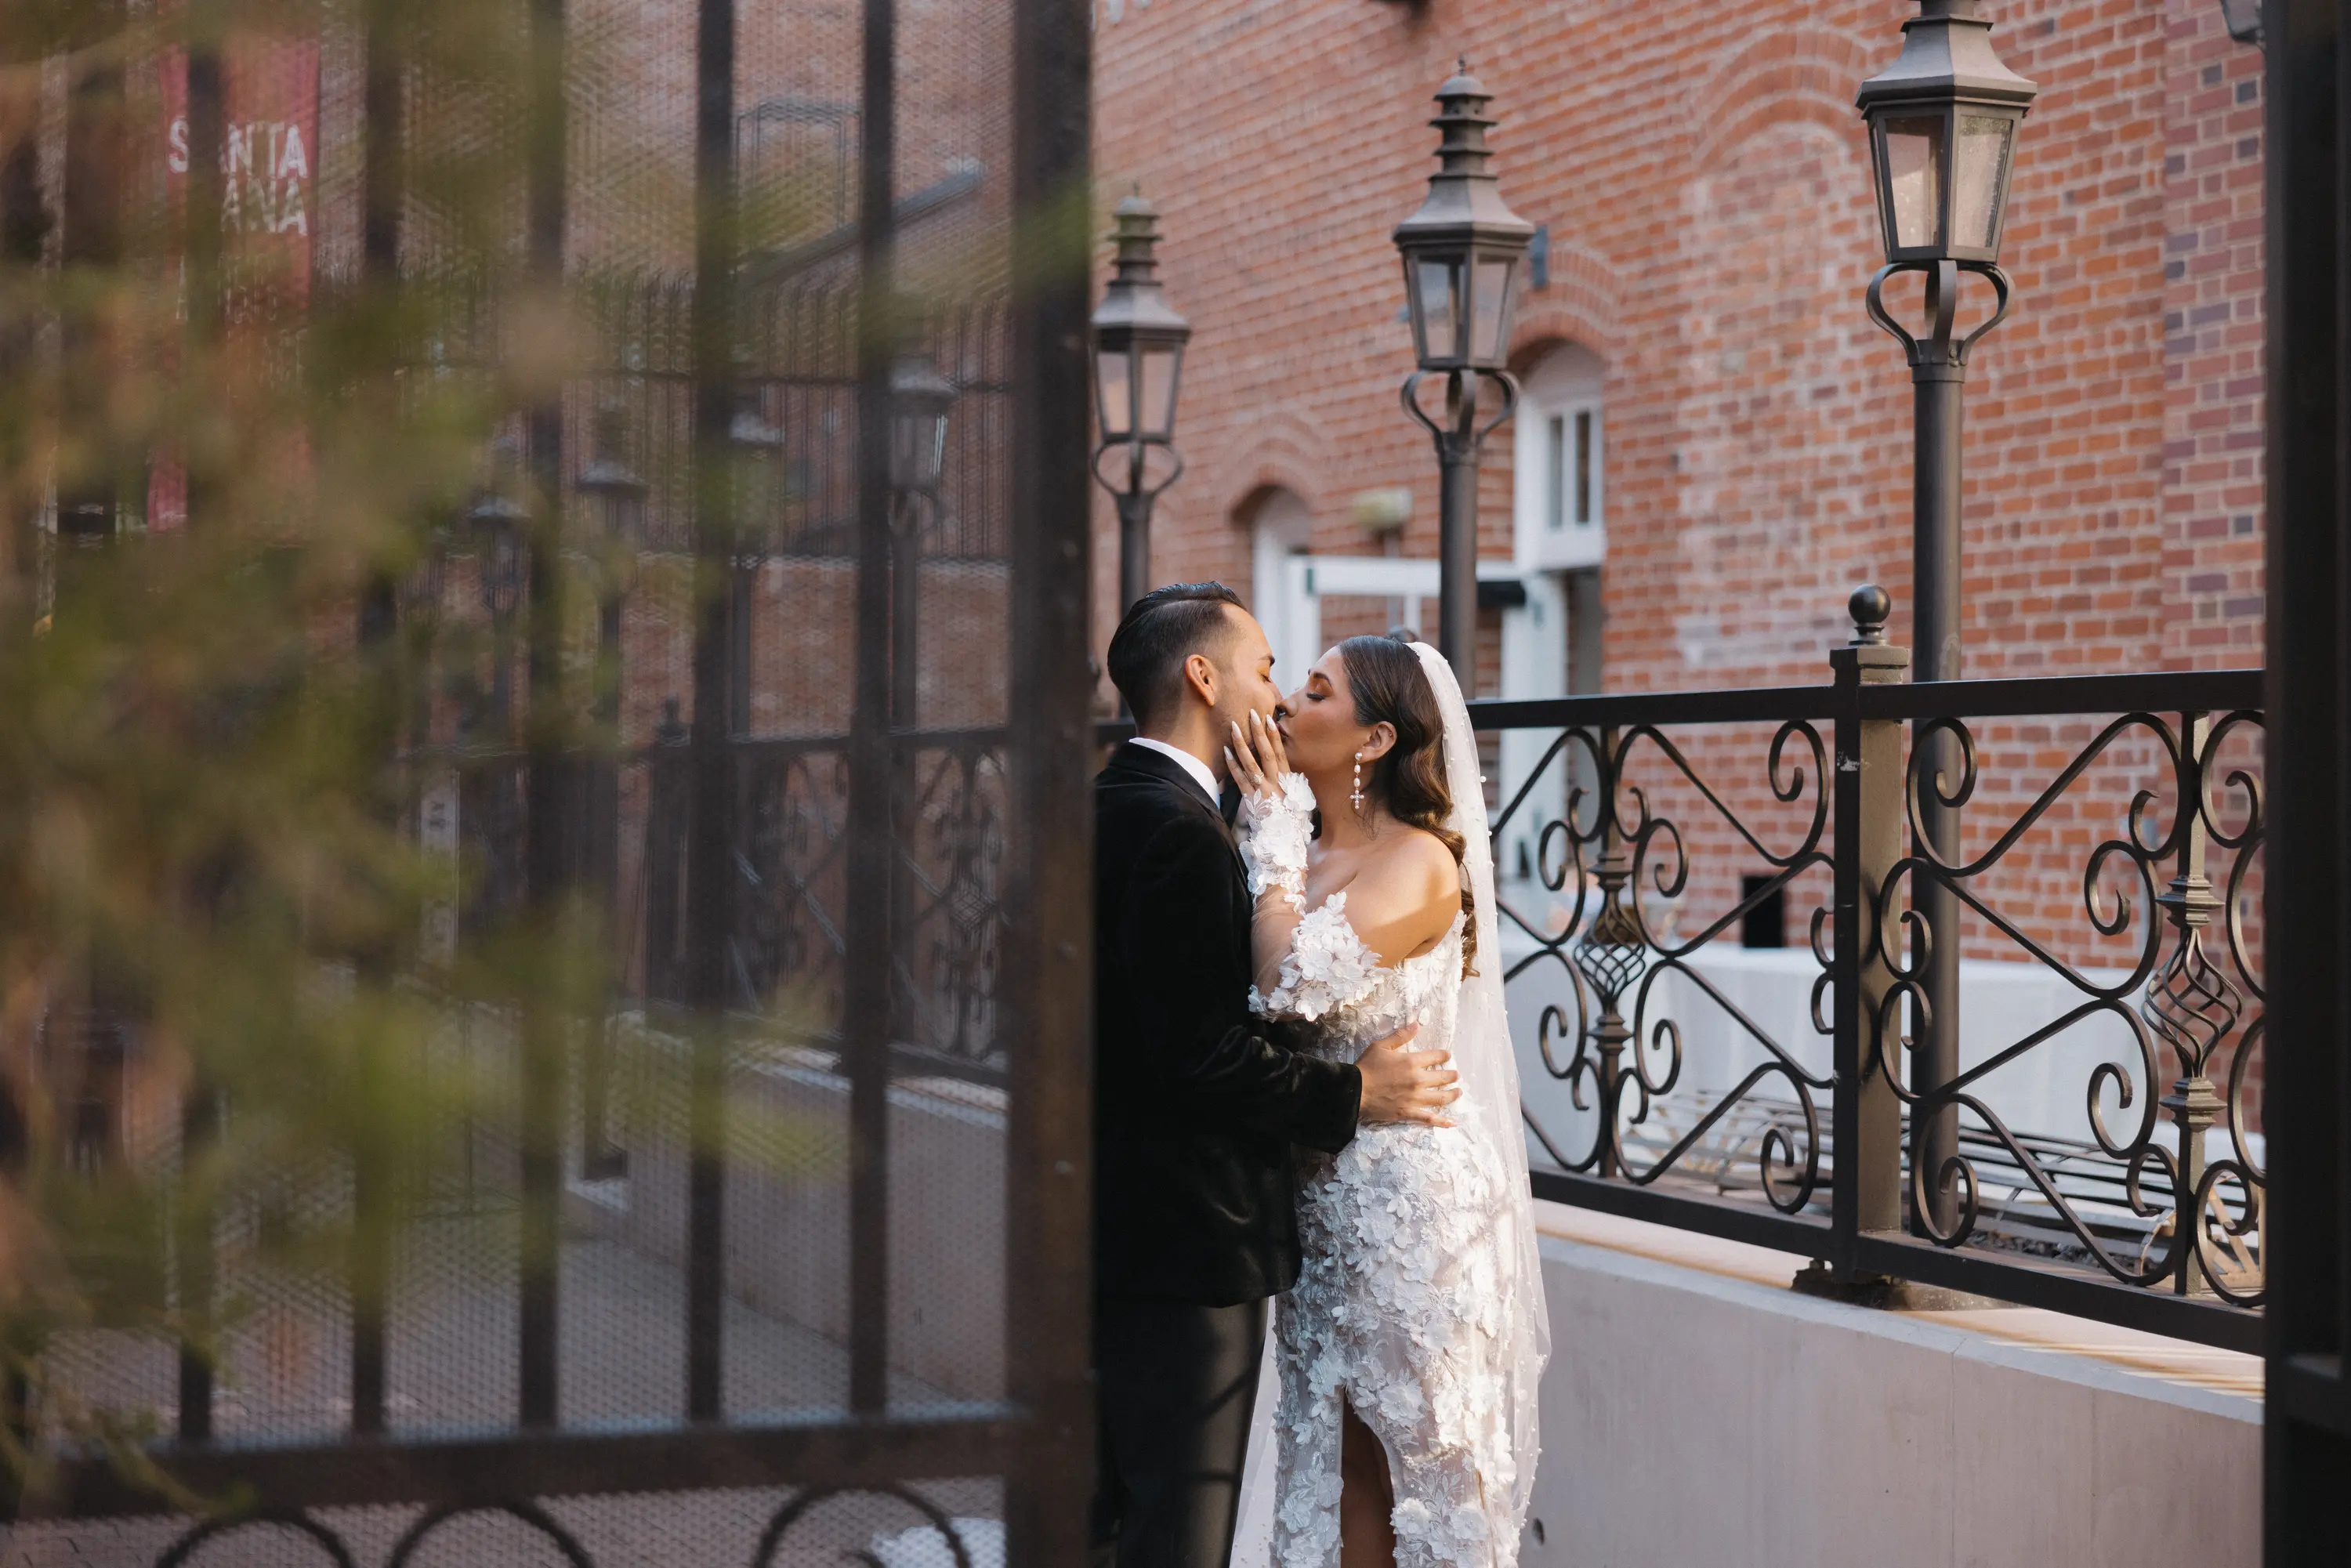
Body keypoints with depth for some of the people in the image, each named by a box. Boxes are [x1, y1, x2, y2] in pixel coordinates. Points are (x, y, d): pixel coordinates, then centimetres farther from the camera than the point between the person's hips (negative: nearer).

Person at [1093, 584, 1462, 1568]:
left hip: (1105, 1224, 10)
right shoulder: (1178, 831, -19)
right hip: (1187, 1233, -10)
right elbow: (1202, 1051, -23)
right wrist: (1352, 1095, -11)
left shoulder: (1099, 813, 12)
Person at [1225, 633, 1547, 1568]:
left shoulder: (1419, 861, -14)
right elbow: (1248, 992, 2)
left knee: (1427, 1455, 2)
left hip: (1409, 1199, -8)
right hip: (1320, 1196, 8)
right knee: (1340, 1457, 11)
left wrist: (1273, 832, -16)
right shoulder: (1302, 856, 10)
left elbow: (1297, 981, -27)